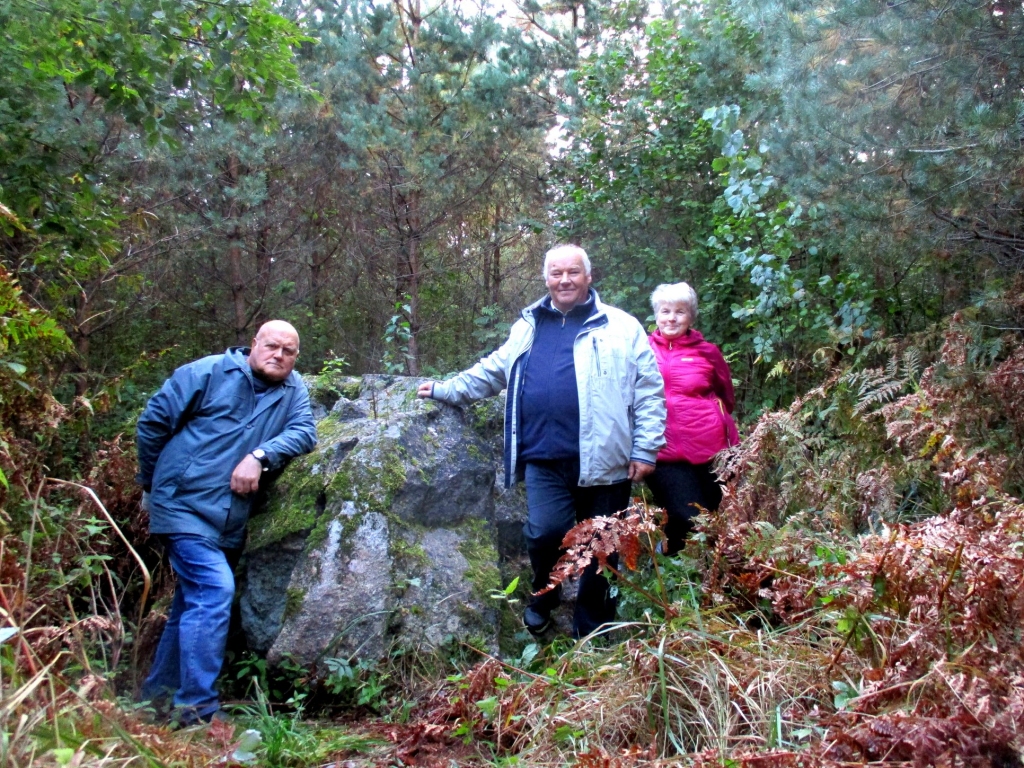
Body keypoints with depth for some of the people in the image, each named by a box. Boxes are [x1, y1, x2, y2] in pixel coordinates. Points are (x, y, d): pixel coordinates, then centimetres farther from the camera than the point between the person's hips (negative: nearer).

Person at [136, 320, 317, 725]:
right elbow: (153, 420, 0)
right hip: (184, 506, -6)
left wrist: (260, 456, -22)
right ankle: (197, 707, -13)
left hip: (230, 522, 6)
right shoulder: (208, 372, -5)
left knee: (193, 604, 16)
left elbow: (304, 432, -8)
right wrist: (150, 483, 6)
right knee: (215, 590, -18)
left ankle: (157, 693, 33)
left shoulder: (293, 391, 7)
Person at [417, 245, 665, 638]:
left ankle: (590, 630, 27)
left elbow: (648, 391, 0)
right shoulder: (528, 327, 15)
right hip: (545, 459, 2)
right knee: (545, 533, -12)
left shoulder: (621, 327, 3)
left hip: (603, 461, -2)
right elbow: (491, 372, 25)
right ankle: (544, 596, 21)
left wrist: (645, 450, -5)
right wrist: (444, 389, 23)